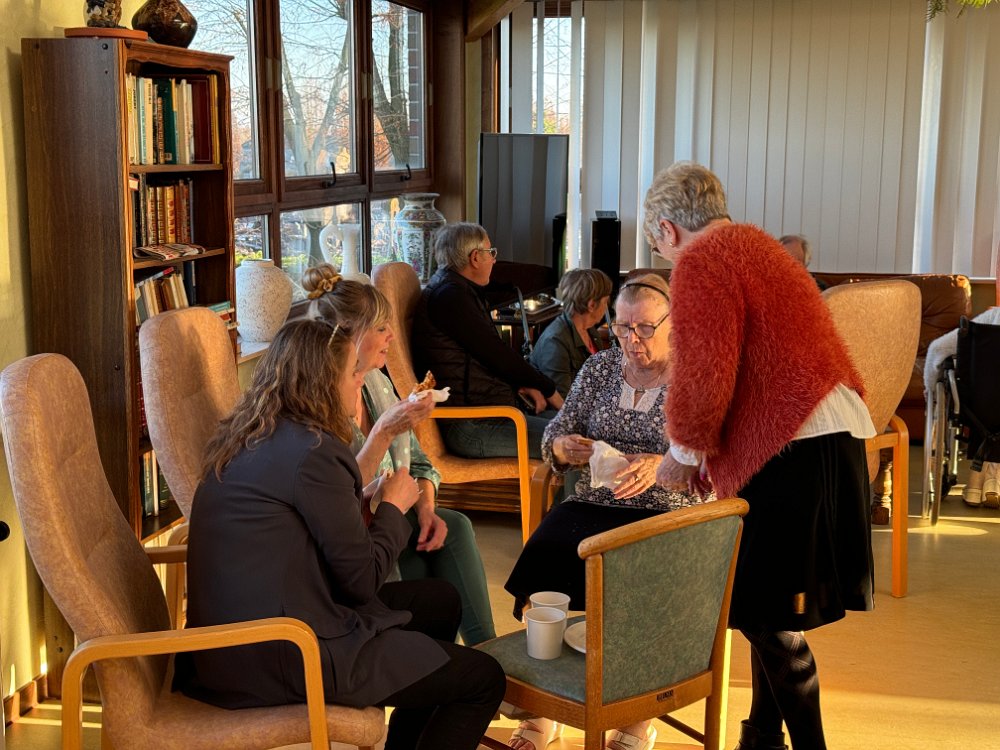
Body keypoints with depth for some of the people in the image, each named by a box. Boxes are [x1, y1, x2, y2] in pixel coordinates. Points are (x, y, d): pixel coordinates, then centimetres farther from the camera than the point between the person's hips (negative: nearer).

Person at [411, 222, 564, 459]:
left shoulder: (459, 292, 19)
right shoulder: (450, 296, -13)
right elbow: (495, 354, -13)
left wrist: (522, 385, 4)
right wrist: (548, 389, -1)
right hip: (469, 426, -11)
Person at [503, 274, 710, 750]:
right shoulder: (600, 366, 14)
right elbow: (555, 433, 14)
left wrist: (659, 465, -26)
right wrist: (564, 447, -11)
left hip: (664, 515, -3)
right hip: (591, 506, 4)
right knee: (540, 565, -26)